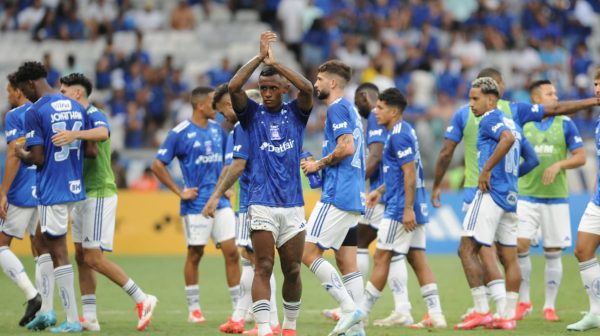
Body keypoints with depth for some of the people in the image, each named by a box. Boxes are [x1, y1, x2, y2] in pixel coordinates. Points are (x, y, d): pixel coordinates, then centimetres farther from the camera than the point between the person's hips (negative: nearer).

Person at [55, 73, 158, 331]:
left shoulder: (95, 115, -14)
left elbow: (103, 133, -37)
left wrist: (76, 134, -55)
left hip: (99, 194, -9)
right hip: (83, 195, 9)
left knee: (93, 257, -11)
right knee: (81, 257, 7)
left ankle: (142, 299, -4)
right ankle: (89, 317, 8)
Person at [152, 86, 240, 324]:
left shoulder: (217, 129, 10)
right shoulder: (180, 133, -8)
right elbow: (157, 165, -7)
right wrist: (179, 192, -9)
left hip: (221, 203, 5)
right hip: (196, 204, -5)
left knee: (231, 252, 0)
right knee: (195, 254, 2)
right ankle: (193, 309, 12)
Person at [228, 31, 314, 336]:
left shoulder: (295, 113, 7)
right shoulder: (252, 114, 5)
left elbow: (307, 89, -13)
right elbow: (233, 87, -12)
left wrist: (274, 62, -15)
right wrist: (260, 57, -14)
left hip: (293, 204, 2)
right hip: (262, 204, -2)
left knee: (292, 270, 7)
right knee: (263, 268, -11)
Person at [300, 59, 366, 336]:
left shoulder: (337, 108, -9)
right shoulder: (350, 110, 20)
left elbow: (346, 147, -21)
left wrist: (318, 164, -8)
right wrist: (320, 166, 16)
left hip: (337, 196, -10)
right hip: (353, 197, 10)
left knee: (309, 254, -10)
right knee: (347, 261, 8)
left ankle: (349, 308, -14)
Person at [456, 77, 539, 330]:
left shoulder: (490, 119, -6)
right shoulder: (512, 123, 20)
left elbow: (508, 138, -28)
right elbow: (532, 159, 24)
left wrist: (486, 169, -23)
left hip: (491, 194, -9)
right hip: (510, 196, 9)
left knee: (467, 250, -8)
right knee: (509, 257, 7)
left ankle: (481, 311, -13)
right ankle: (508, 316, 7)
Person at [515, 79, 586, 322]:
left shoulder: (565, 124, 2)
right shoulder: (522, 125, 5)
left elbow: (580, 157, -1)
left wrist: (559, 165, -16)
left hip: (556, 197, 0)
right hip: (527, 195, 0)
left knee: (552, 253, 1)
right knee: (520, 245, -11)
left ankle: (550, 306, 10)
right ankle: (524, 302, 3)